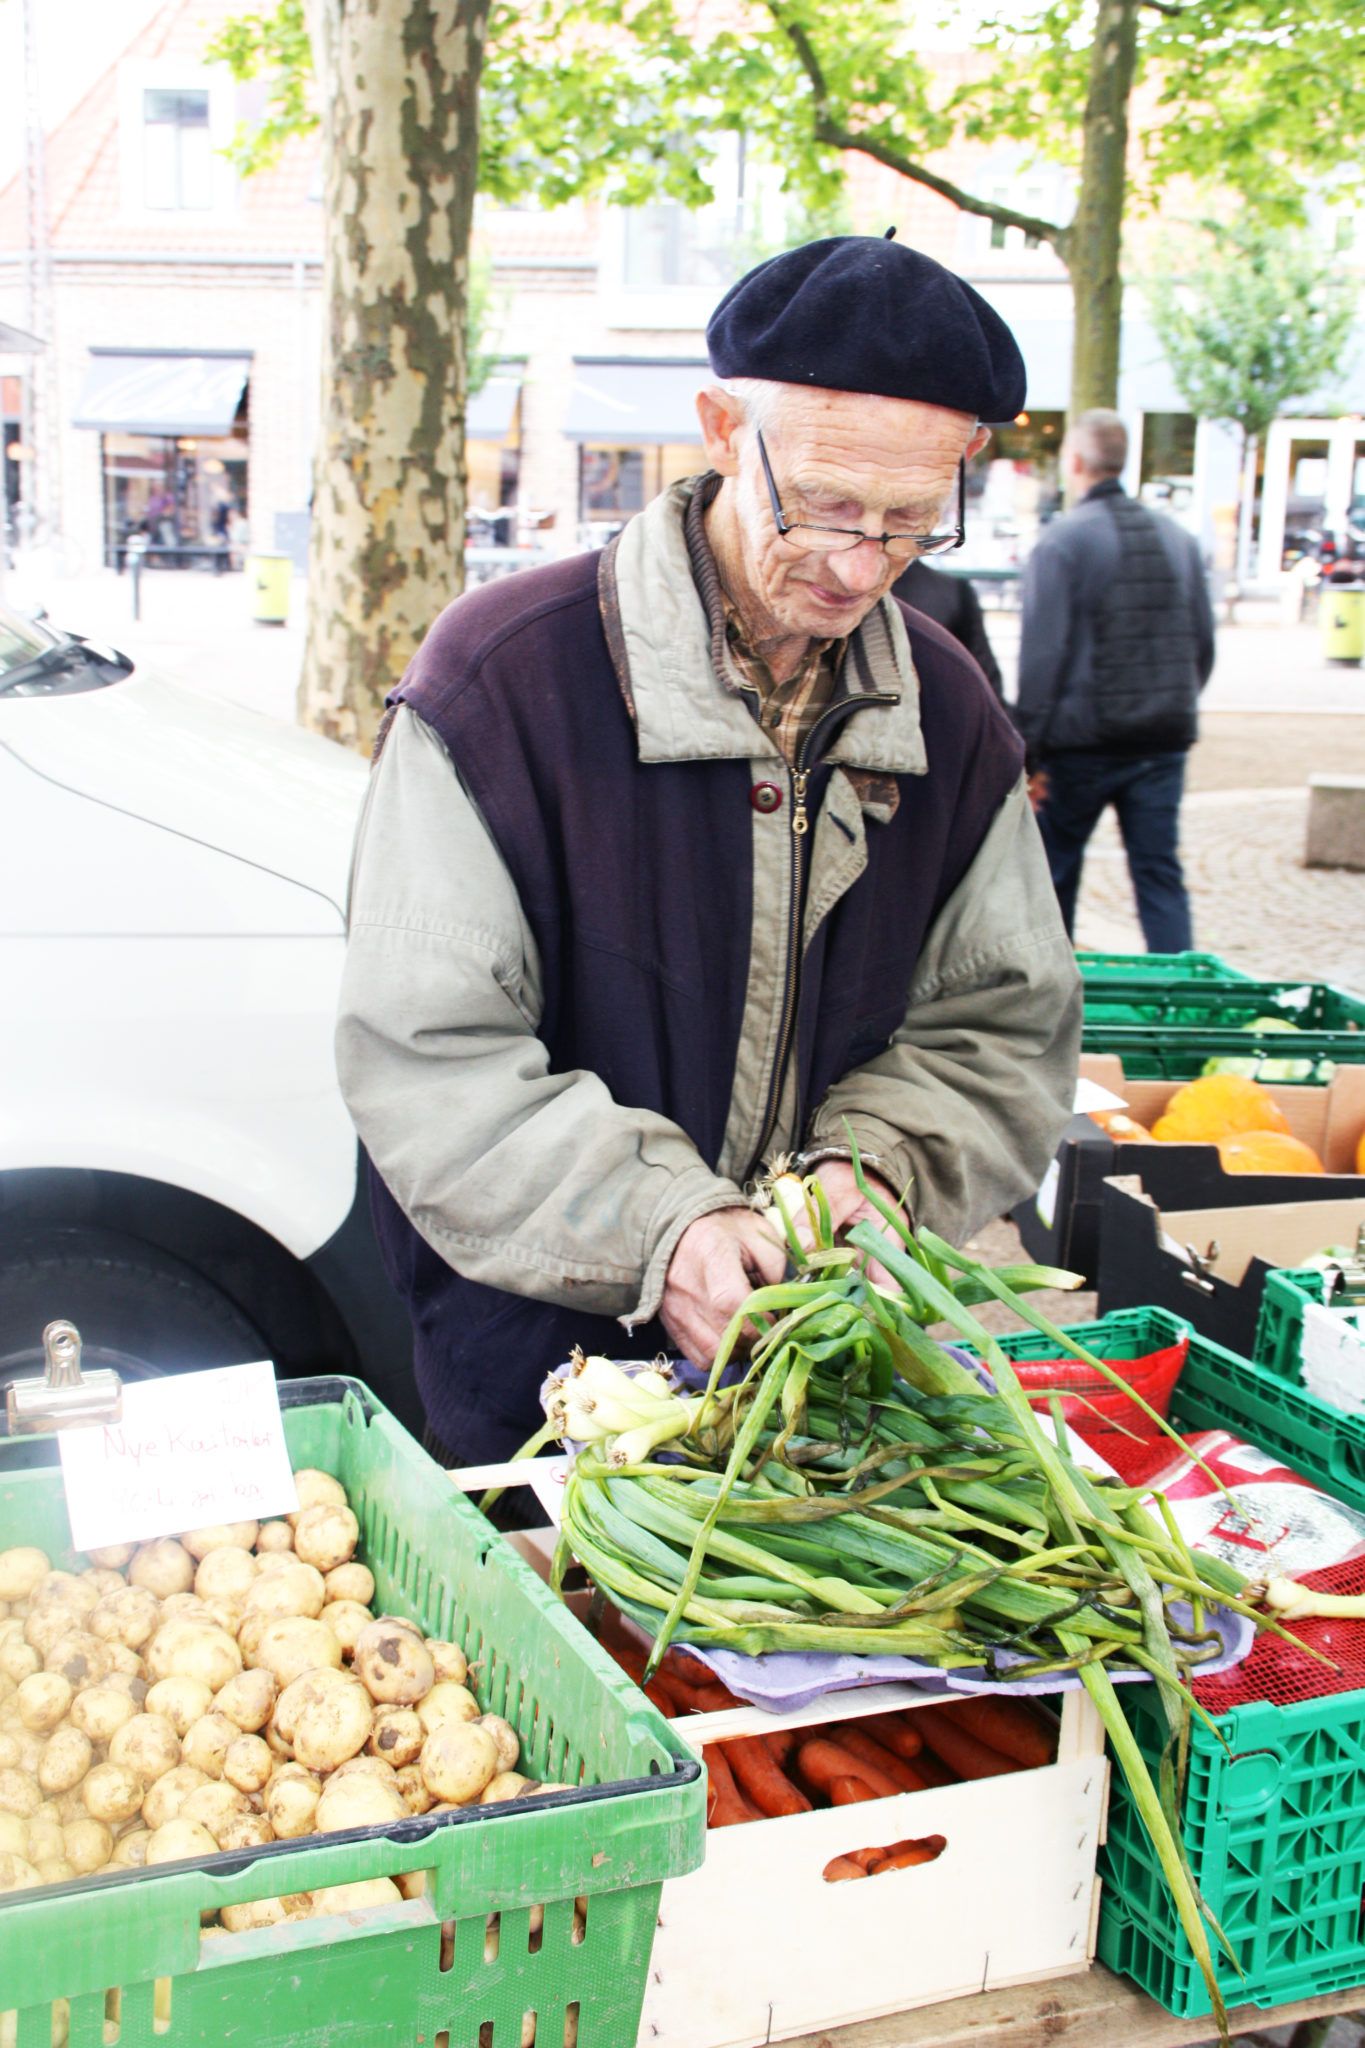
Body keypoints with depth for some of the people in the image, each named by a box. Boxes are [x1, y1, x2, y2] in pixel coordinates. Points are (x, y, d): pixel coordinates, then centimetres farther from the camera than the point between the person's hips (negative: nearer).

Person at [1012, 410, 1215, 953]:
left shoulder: (1062, 540, -9)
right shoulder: (1177, 537, 9)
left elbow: (1042, 655, -13)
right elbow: (1203, 645, 14)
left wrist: (1028, 750, -10)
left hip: (1082, 744, -4)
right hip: (1164, 742, 4)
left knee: (1055, 868, 11)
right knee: (1161, 873, 6)